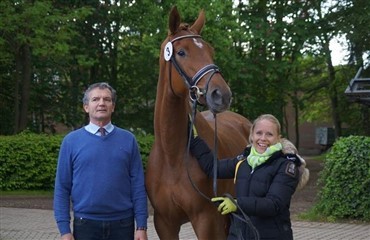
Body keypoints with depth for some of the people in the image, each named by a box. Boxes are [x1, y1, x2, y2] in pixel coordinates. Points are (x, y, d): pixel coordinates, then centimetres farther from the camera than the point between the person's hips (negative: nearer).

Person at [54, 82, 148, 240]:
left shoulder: (128, 140, 3)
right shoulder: (71, 141, 1)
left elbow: (138, 186, 2)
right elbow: (62, 188, 0)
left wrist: (141, 226, -4)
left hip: (122, 225, 1)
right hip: (86, 224, -1)